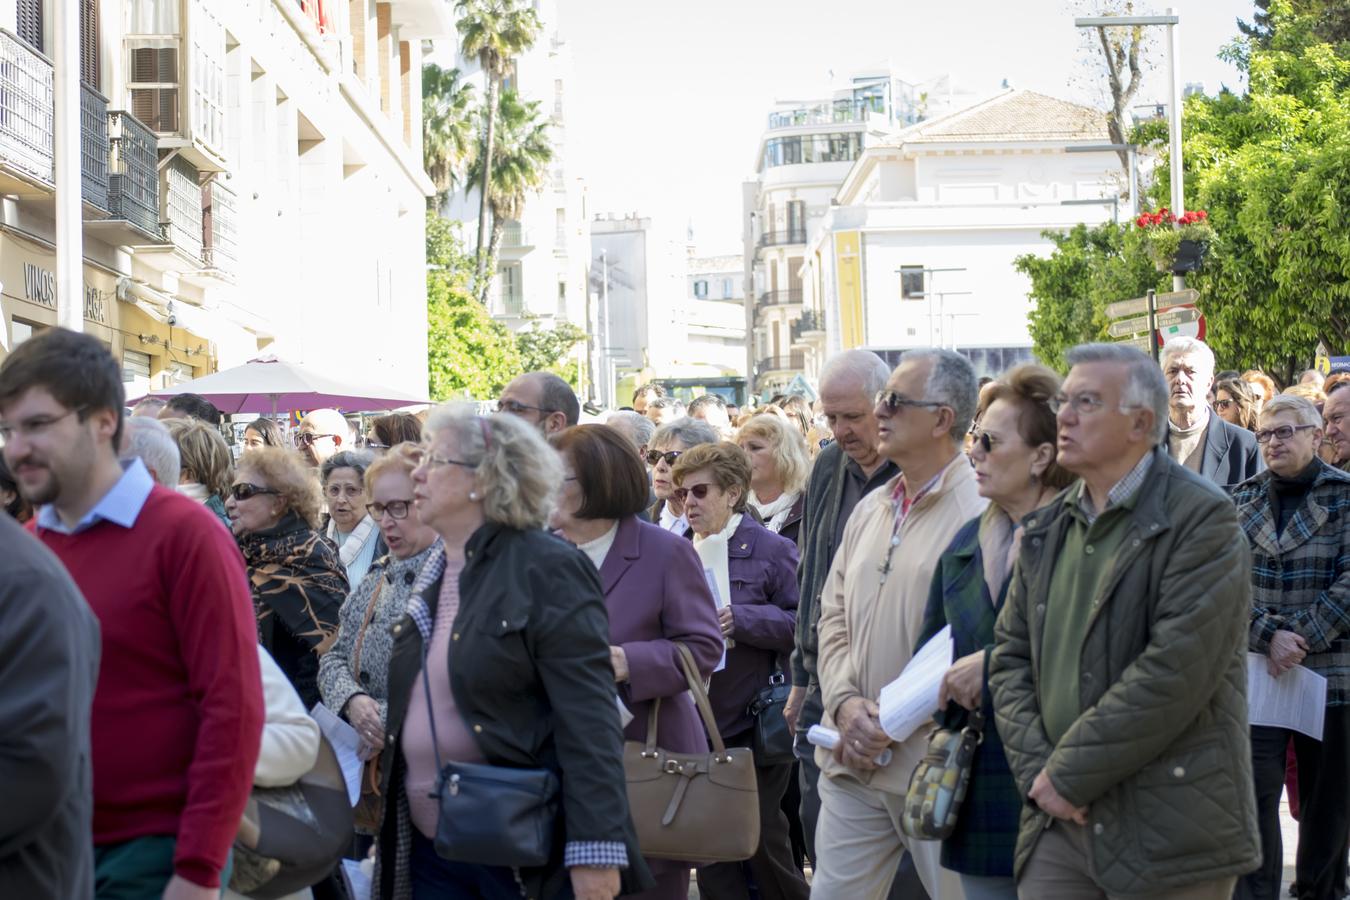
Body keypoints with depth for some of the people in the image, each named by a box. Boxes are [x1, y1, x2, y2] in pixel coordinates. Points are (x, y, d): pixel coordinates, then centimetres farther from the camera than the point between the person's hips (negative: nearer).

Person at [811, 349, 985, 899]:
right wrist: (846, 703, -2)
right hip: (853, 761, 7)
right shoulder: (871, 509, 14)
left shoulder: (981, 513, -12)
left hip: (936, 765, -7)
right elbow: (833, 615, 15)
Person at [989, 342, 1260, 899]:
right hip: (1062, 824, 6)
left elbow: (1175, 671, -18)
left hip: (1169, 832, -6)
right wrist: (1037, 769, -3)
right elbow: (1011, 655, 13)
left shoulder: (1201, 518, -9)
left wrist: (1069, 773, -14)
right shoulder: (1047, 529, 14)